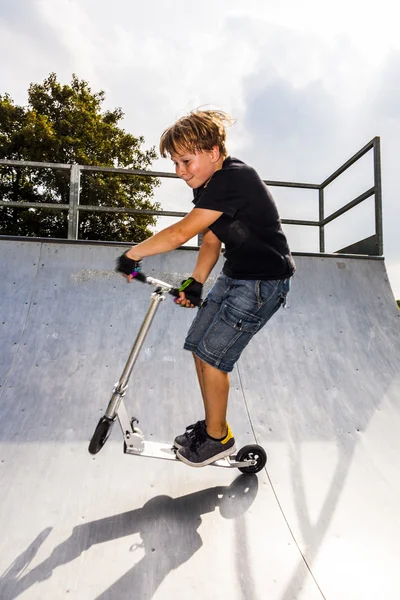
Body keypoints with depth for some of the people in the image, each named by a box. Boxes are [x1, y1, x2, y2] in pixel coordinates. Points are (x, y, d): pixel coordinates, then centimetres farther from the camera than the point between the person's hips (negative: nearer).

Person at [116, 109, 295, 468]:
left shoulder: (234, 179, -23)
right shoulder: (209, 187, 8)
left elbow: (181, 233, -28)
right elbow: (211, 241, 9)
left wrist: (132, 255, -19)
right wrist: (195, 283, -4)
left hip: (263, 283, -9)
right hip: (235, 276, 10)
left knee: (212, 355, -6)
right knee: (199, 347, 10)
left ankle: (218, 438, 16)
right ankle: (213, 425, 28)